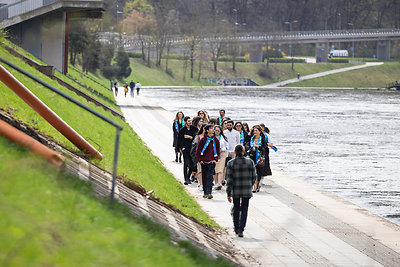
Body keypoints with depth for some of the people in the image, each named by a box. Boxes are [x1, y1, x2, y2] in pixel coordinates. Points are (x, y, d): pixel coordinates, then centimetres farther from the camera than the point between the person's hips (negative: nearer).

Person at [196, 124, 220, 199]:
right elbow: (198, 151, 3)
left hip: (212, 162, 0)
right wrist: (200, 160, -4)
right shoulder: (203, 140, -2)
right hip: (204, 162, 0)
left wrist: (216, 159, 2)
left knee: (210, 177, -12)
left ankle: (209, 192, -17)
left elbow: (218, 151, 13)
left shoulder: (215, 140, 5)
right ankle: (205, 192, 17)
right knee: (204, 177, 8)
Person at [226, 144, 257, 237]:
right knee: (244, 210, 4)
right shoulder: (250, 162, -4)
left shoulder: (231, 163, -6)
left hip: (235, 190, 0)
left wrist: (228, 194, -4)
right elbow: (253, 176, 3)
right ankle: (240, 230, -8)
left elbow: (229, 179, -8)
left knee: (236, 209, 17)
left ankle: (236, 229, 28)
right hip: (247, 190, 0)